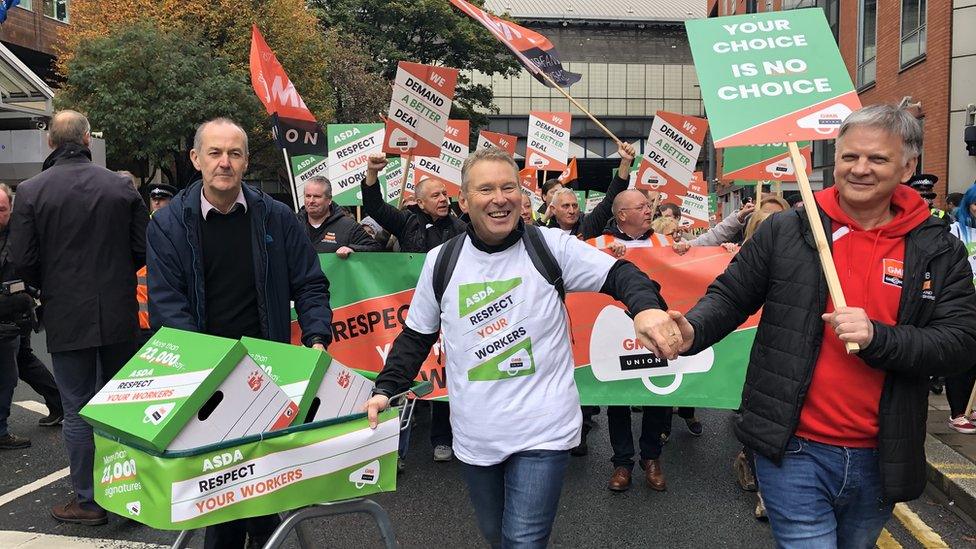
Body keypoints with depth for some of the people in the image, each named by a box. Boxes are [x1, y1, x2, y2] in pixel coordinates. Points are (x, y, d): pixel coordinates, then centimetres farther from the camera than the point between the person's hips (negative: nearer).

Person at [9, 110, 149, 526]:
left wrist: (48, 288, 13)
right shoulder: (121, 186, -2)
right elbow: (143, 248, 0)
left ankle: (88, 500, 16)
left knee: (77, 409, 8)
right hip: (120, 317, 2)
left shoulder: (30, 192, -7)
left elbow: (22, 261, -8)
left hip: (67, 319, -2)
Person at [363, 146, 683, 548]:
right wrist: (386, 389, 1)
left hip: (543, 433, -3)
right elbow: (415, 337, 11)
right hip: (475, 437, 4)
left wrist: (646, 306, -31)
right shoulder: (441, 262, 2)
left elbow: (619, 274, -10)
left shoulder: (551, 247, -6)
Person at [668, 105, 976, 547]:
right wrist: (692, 331, -18)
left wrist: (877, 337, -21)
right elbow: (730, 295, 2)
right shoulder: (785, 231, -2)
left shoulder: (939, 252, 1)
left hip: (880, 460, 3)